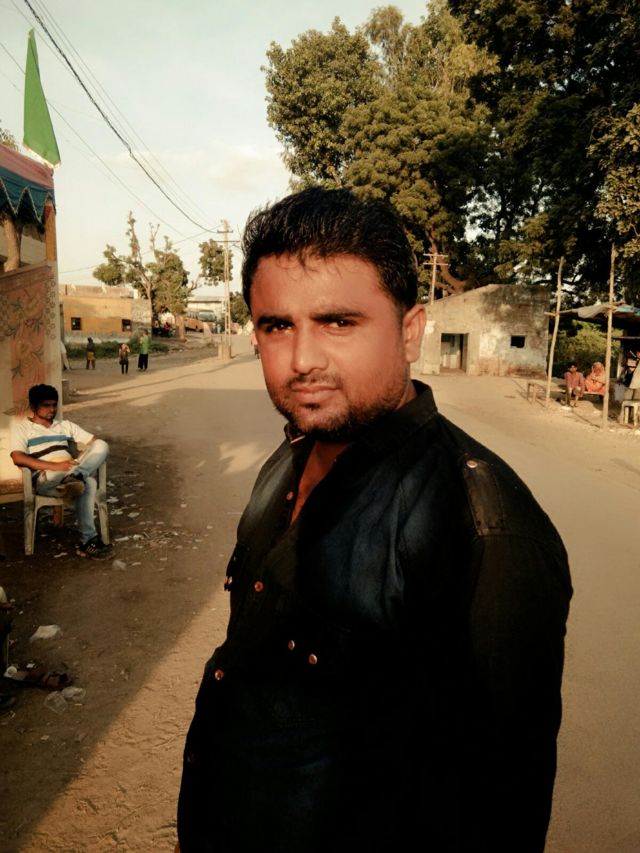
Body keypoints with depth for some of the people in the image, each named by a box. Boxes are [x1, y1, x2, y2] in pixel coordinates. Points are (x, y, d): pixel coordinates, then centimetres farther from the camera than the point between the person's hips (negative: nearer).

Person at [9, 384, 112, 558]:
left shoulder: (65, 425, 25)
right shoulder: (21, 427, 10)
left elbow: (95, 442, 16)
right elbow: (18, 458, -9)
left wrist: (80, 462, -7)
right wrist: (55, 466, -21)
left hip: (69, 472, 5)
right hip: (45, 479, -5)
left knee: (101, 445, -26)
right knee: (87, 483, -38)